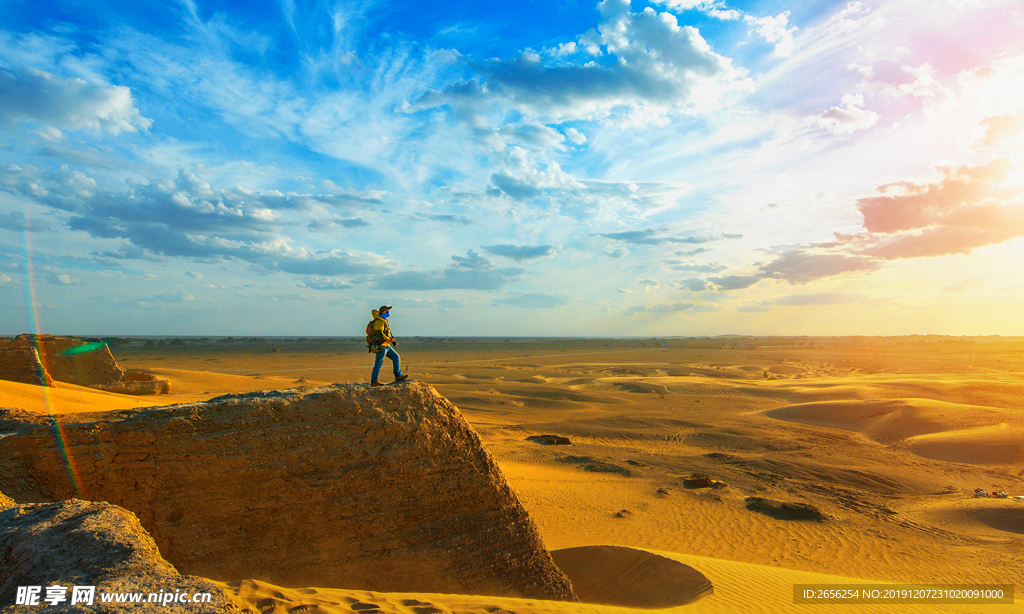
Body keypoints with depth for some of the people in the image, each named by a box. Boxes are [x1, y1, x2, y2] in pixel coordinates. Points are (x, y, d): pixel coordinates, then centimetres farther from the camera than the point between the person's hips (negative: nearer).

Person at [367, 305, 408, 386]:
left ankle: (398, 376, 12)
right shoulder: (379, 322, -18)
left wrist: (392, 340, 12)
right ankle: (373, 382, 7)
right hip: (380, 346, -10)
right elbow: (379, 334, -28)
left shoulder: (383, 321, 14)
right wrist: (389, 339, -17)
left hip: (386, 346, 10)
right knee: (378, 364, -2)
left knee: (396, 357, 9)